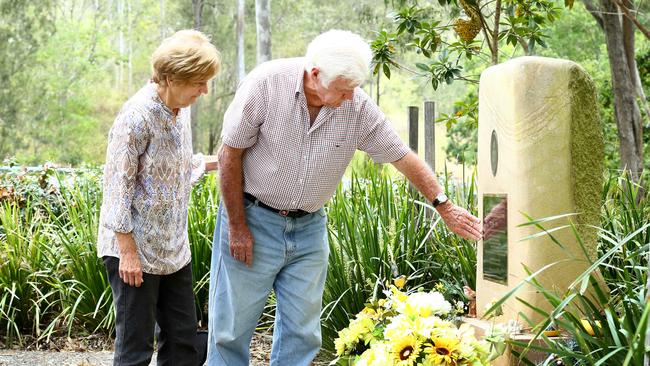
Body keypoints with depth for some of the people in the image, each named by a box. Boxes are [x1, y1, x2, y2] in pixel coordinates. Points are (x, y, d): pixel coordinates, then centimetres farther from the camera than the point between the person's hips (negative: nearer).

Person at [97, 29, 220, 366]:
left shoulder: (181, 108, 5)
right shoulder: (138, 116, -20)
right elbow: (118, 184, -19)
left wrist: (215, 162, 5)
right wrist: (128, 250, -19)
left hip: (173, 247, 8)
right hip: (135, 249, -8)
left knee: (183, 337, 13)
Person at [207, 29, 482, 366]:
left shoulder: (359, 108, -10)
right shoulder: (266, 83, -19)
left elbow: (404, 158, 1)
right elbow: (230, 155, -11)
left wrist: (444, 206, -1)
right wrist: (237, 226, -9)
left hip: (309, 228, 3)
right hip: (253, 220, -3)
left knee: (301, 334, 7)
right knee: (231, 329, 2)